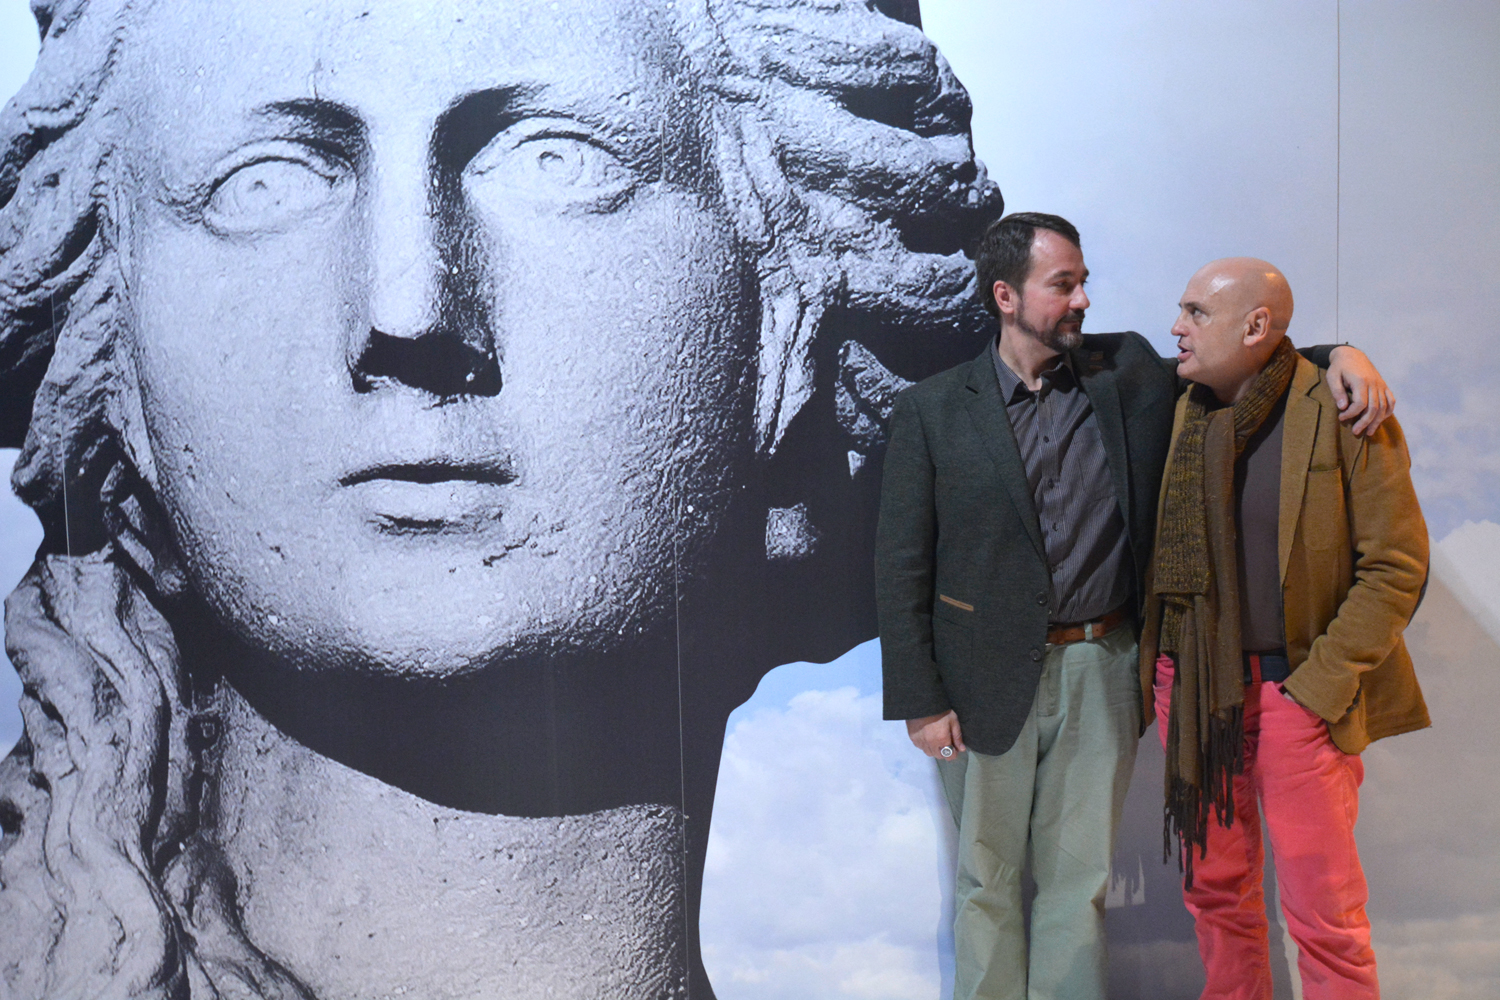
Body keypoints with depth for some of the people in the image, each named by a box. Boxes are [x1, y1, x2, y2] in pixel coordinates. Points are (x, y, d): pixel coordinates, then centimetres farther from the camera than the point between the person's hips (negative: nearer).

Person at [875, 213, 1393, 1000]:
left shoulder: (1126, 372, 4)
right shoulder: (932, 411, -3)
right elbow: (902, 566, -3)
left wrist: (1343, 357, -8)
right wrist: (920, 700, -8)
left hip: (1100, 672, 2)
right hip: (988, 683, -2)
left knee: (1079, 876, 12)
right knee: (986, 880, 10)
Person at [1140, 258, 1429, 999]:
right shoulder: (1179, 415, 7)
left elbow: (1396, 565, -8)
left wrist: (1319, 685, -12)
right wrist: (1155, 668, 6)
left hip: (1293, 693, -4)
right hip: (1189, 688, 5)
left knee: (1326, 919, 0)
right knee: (1216, 892, 13)